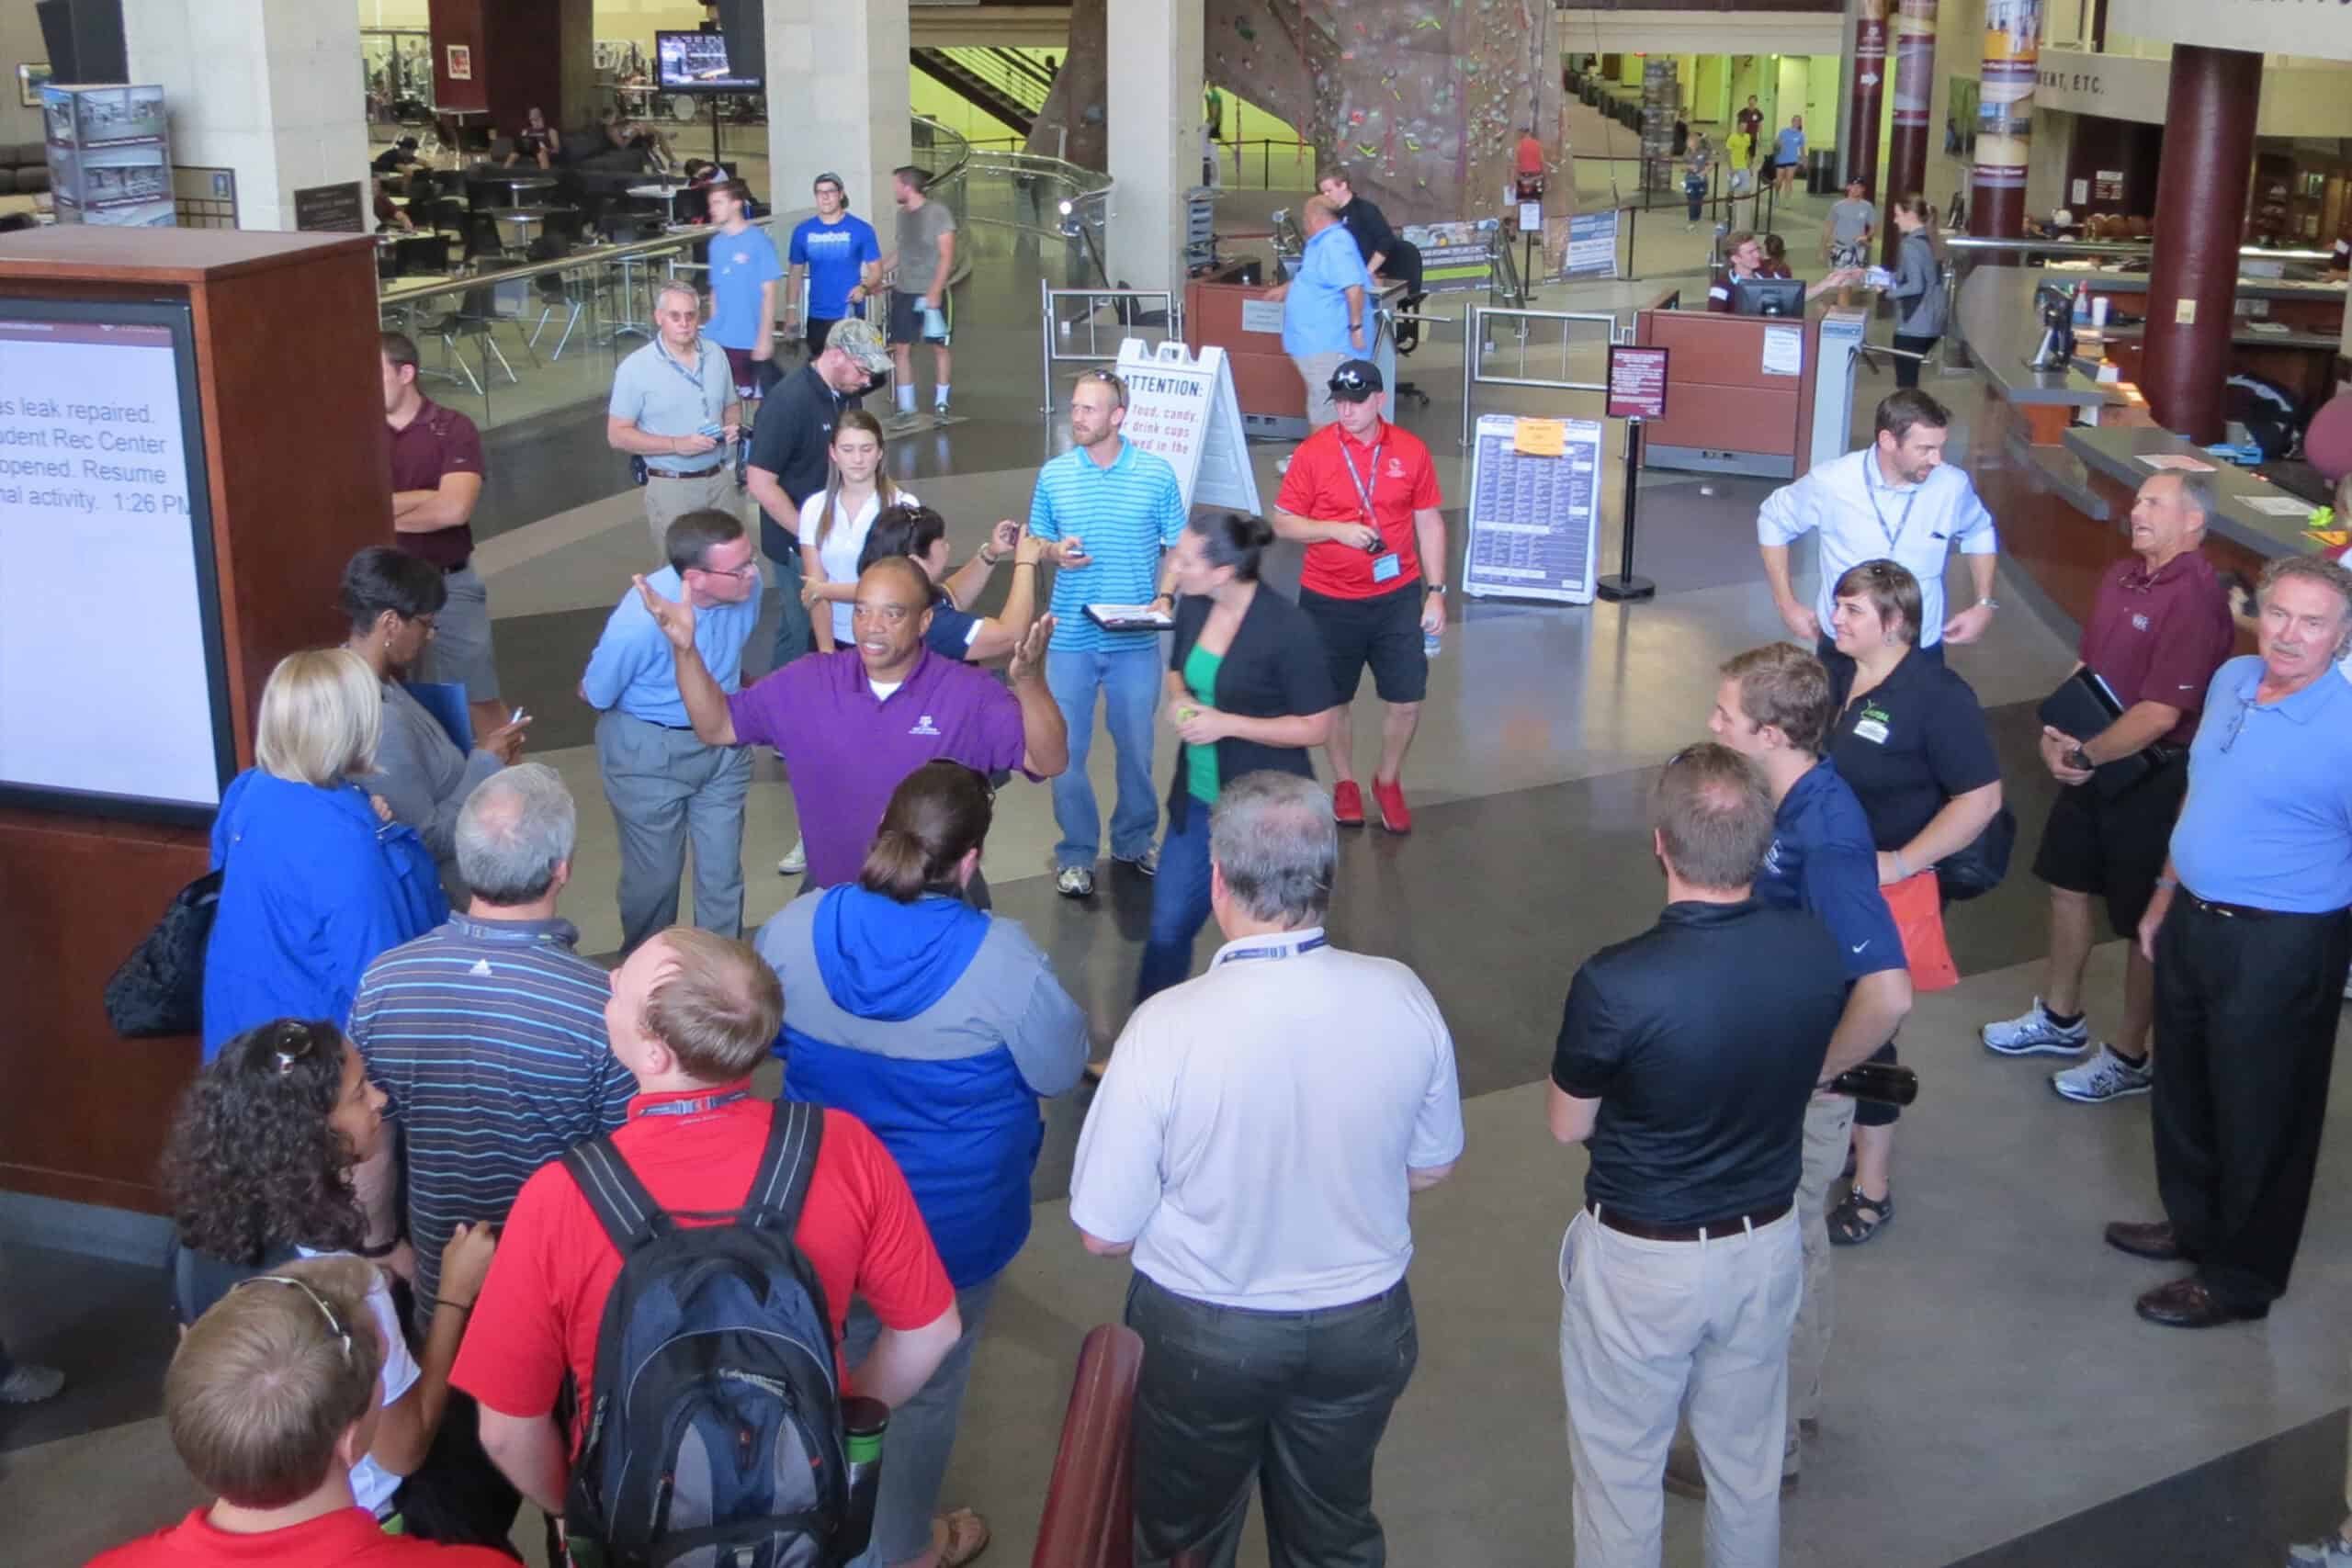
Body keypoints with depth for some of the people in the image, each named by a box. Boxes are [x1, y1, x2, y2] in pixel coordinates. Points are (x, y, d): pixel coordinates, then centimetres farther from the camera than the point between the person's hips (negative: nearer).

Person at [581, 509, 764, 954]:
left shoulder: (746, 584, -21)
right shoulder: (640, 621, -35)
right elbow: (596, 695, -14)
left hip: (721, 742, 4)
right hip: (650, 754, -4)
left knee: (722, 870, 13)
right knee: (655, 873, 13)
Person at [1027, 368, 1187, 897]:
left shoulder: (1156, 474, -3)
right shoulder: (1053, 475, 0)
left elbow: (1177, 546, 4)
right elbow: (1035, 544, 9)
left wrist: (1165, 597, -12)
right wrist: (1054, 552, -14)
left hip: (1136, 640, 0)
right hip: (1070, 637, 1)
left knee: (1136, 746, 12)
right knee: (1066, 750, 4)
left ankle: (1133, 841, 31)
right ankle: (1076, 854, 19)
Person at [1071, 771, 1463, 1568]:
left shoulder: (1167, 1027, -29)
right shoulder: (1403, 997, -19)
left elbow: (1103, 1233, -19)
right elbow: (1431, 1167, -2)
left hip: (1201, 1333, -2)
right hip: (1362, 1324, 3)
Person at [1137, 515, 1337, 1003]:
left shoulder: (1289, 629, -23)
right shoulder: (1193, 606, -4)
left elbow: (1315, 727, -18)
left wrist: (1225, 723, -23)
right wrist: (1179, 702, -8)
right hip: (1196, 798, 6)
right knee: (1167, 925, 13)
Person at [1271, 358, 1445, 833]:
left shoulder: (1411, 450, -2)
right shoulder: (1312, 452, -8)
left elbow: (1429, 523, 4)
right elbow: (1283, 522, -4)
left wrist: (1436, 592, 1)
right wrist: (1337, 530, -20)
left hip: (1398, 597, 1)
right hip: (1329, 601, -1)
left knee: (1407, 700, 3)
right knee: (1333, 700, 10)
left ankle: (1388, 780, 27)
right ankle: (1344, 783, 32)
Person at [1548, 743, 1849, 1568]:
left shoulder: (1615, 983, -30)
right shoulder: (1817, 949, -16)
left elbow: (1567, 1126, -12)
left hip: (1642, 1260, -4)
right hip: (1765, 1245, 5)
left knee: (1620, 1469, 17)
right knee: (1748, 1462, 25)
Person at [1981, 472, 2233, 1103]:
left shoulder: (2196, 600, -24)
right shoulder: (2122, 576, 3)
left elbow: (2159, 713, -27)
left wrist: (2087, 756, -21)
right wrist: (2055, 733, -5)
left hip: (2153, 775, -8)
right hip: (2094, 760, 8)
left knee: (2142, 920, 6)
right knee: (2068, 884, 20)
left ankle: (2129, 1058, 22)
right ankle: (2060, 1017, 40)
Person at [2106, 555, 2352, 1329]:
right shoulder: (2231, 680, 1)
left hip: (2280, 947, -7)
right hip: (2193, 919, 7)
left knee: (2258, 1117, 9)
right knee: (2184, 1089, 23)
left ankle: (2239, 1277, 27)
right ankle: (2194, 1223, 46)